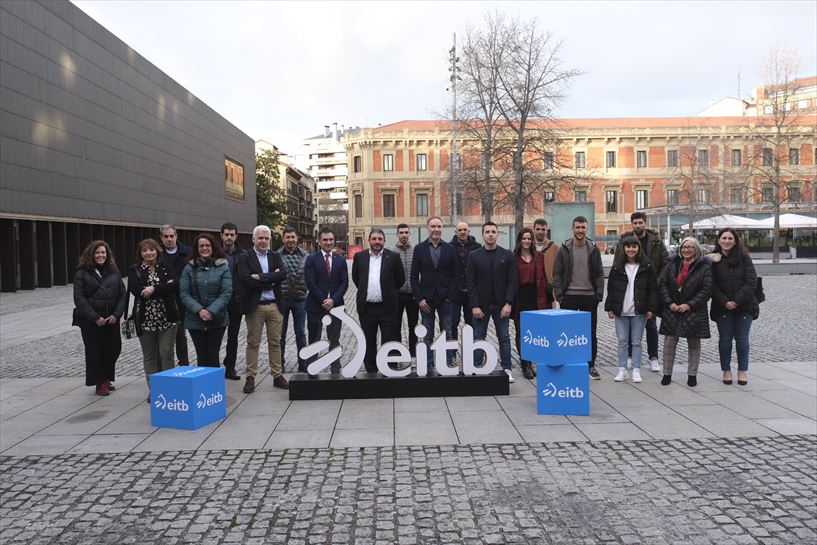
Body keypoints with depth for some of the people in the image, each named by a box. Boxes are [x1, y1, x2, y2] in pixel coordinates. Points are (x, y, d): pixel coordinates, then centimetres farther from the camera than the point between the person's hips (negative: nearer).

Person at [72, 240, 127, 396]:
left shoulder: (114, 272, 8)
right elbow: (79, 298, -8)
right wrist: (95, 317, -14)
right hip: (90, 321, -3)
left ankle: (107, 378, 27)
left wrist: (116, 314, -7)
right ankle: (100, 383, 17)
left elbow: (122, 294, 6)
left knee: (114, 348, 6)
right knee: (95, 351, 4)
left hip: (111, 319, 3)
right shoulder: (82, 273, -3)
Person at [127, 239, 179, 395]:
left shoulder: (166, 268, 7)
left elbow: (175, 285, -10)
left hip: (167, 319, -1)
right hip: (145, 319, 1)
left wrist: (154, 289, -19)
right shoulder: (134, 270, 5)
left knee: (166, 353, -2)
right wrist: (163, 289, -13)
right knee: (149, 356, 9)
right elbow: (135, 289, -12)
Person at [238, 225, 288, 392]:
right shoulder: (244, 258, -2)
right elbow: (246, 280, -17)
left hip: (274, 305, 3)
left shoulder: (276, 256, 10)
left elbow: (282, 275, -8)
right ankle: (250, 377, 13)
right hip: (254, 306, -3)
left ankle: (277, 376, 17)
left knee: (275, 342, 9)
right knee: (253, 343, 5)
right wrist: (271, 280, -12)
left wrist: (260, 277, -16)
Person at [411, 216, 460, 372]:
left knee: (447, 334, 5)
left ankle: (447, 365, 14)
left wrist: (449, 297, -7)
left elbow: (456, 276, 3)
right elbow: (414, 276, 1)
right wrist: (419, 299, -7)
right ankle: (428, 366, 15)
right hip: (425, 299, 0)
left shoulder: (450, 249, 3)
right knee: (427, 335, 6)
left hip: (445, 299, 0)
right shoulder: (419, 249, 2)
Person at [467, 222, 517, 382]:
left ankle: (507, 369, 11)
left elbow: (512, 280, 1)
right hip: (481, 305, 0)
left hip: (501, 304, 1)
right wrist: (474, 305, -9)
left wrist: (508, 303, -8)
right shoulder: (474, 256, 3)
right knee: (478, 339, 3)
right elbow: (471, 282, -1)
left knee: (504, 338, 4)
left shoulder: (507, 255, 5)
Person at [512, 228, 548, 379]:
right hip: (520, 297, -2)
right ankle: (525, 364, 10)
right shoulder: (513, 258, 1)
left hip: (536, 297, 2)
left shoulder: (539, 256, 9)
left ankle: (530, 361, 19)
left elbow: (543, 278, 9)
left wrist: (544, 299, 4)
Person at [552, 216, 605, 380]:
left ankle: (591, 366, 17)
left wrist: (599, 294, -5)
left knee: (591, 334, 7)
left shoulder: (593, 249, 5)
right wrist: (559, 295, -9)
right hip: (569, 298, -1)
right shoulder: (564, 249, 0)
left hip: (589, 297, 2)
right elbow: (557, 274, -1)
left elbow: (599, 274, 5)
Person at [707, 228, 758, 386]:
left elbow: (751, 281, -6)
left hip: (744, 306, 0)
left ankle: (742, 371, 16)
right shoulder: (713, 260, 0)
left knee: (742, 339, 4)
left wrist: (737, 300, -14)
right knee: (725, 339, 6)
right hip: (722, 307, 0)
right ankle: (726, 371, 17)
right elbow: (712, 285, -3)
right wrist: (724, 302, -13)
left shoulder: (744, 257, 0)